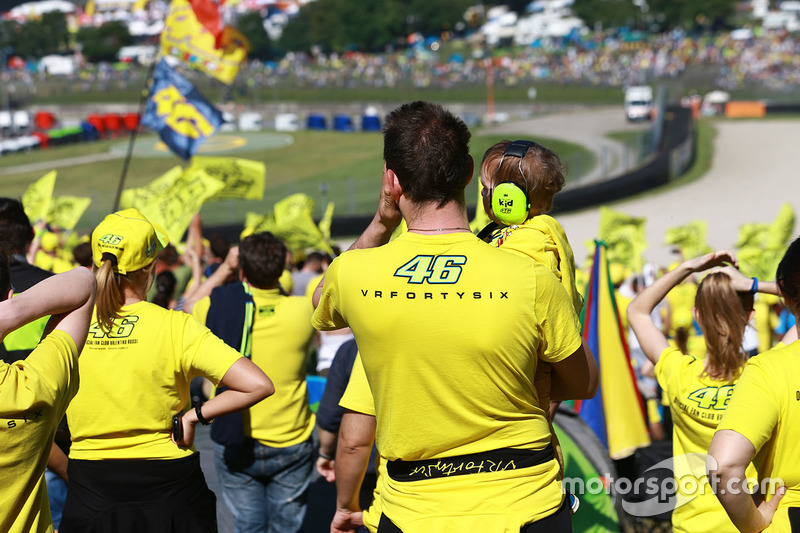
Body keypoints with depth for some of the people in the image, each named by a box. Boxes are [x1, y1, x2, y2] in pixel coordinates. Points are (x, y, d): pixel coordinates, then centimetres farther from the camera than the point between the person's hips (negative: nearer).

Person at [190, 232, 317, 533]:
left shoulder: (216, 307, -13)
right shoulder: (301, 311, -17)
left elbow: (187, 309, 9)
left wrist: (223, 269, 12)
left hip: (233, 447, 0)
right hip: (290, 445, 0)